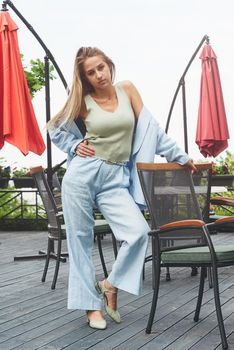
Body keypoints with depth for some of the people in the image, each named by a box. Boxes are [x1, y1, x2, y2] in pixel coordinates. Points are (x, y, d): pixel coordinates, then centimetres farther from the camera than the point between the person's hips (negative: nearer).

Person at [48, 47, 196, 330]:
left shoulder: (127, 89, 5)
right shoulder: (83, 101, 2)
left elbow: (150, 127, 7)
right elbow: (56, 128, 17)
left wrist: (180, 157, 9)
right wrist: (75, 146, 1)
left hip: (115, 179, 1)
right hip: (83, 174, -1)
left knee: (139, 232, -17)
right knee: (80, 240, 2)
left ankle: (110, 284, 6)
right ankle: (91, 304, 16)